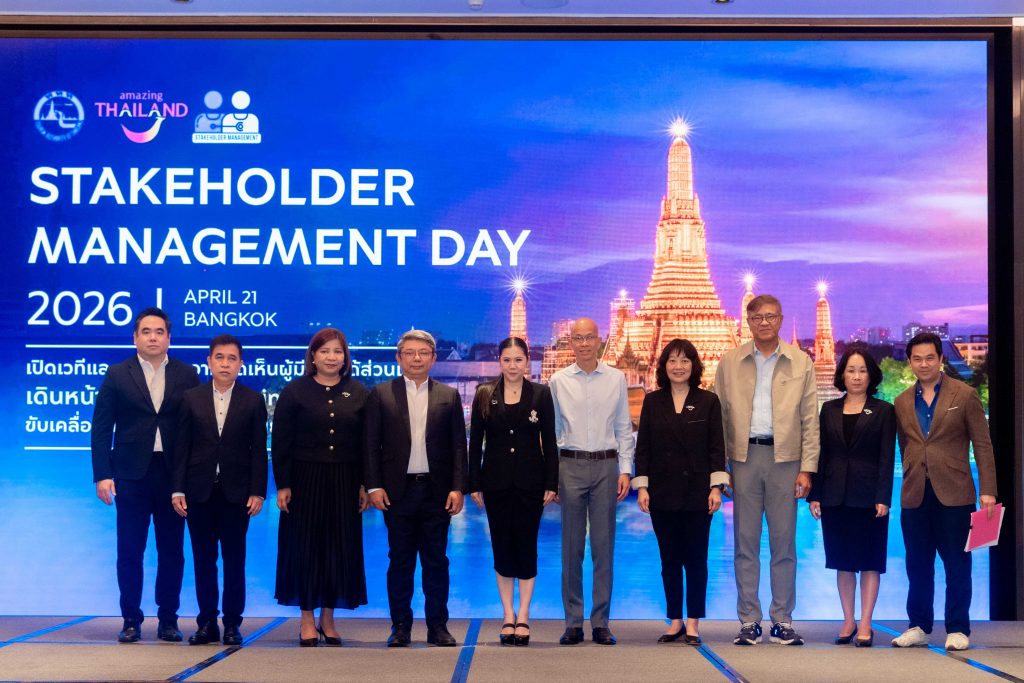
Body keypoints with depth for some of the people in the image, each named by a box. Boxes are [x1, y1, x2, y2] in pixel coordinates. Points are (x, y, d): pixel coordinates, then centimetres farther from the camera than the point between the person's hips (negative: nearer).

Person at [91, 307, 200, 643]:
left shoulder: (186, 375, 5)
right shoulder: (117, 375, 3)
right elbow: (101, 428, 1)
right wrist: (102, 475, -7)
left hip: (173, 474, 1)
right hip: (131, 475, -1)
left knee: (172, 551, 5)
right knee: (130, 552, 3)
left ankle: (168, 620, 14)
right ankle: (131, 621, 12)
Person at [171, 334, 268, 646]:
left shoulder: (253, 400, 3)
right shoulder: (191, 398, 6)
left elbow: (258, 449, 1)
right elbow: (181, 446, 4)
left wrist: (258, 491, -5)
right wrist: (178, 489, -2)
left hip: (236, 491, -1)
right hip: (200, 491, 1)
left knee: (234, 559, 3)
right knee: (203, 559, 6)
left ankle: (232, 624, 10)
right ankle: (207, 623, 13)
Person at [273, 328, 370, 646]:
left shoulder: (359, 394, 5)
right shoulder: (295, 391, 0)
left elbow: (367, 443, 6)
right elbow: (281, 441, -2)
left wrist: (365, 485, 0)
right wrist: (283, 485, -8)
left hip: (344, 483, 2)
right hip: (305, 480, -2)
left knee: (341, 548, 5)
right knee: (305, 547, 2)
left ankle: (328, 619, 17)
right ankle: (307, 620, 11)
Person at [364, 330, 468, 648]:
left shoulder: (449, 396, 7)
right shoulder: (381, 394, 5)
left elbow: (458, 446, 5)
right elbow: (371, 444, 2)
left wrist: (457, 487, -3)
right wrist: (373, 486, -6)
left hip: (437, 491, 1)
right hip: (398, 490, -1)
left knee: (436, 561, 5)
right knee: (400, 562, 5)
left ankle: (438, 626, 13)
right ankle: (400, 627, 12)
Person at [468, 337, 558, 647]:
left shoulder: (541, 394, 1)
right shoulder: (485, 395, 3)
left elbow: (549, 441, 1)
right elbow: (475, 441, 4)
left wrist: (551, 484, -4)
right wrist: (474, 484, -1)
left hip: (530, 481, -1)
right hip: (496, 481, 1)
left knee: (526, 546, 2)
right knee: (502, 548, 5)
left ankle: (523, 617, 11)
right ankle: (508, 617, 14)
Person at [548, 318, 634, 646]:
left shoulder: (616, 379, 7)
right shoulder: (559, 381, 6)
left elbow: (624, 429, 9)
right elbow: (552, 431, 8)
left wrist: (625, 470, 1)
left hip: (606, 464, 0)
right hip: (571, 464, 0)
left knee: (604, 546, 2)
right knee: (572, 547, 2)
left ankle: (601, 622, 8)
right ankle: (573, 622, 9)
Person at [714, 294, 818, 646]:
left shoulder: (800, 363, 7)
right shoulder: (729, 362, 8)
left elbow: (810, 419, 6)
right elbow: (719, 416, 8)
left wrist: (807, 468, -2)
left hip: (785, 457, 0)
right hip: (743, 456, 0)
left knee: (784, 543, 3)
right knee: (746, 542, 3)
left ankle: (782, 621, 11)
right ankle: (749, 621, 9)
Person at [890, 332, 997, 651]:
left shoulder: (965, 395, 1)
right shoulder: (902, 402, 11)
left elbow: (982, 445, -1)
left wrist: (988, 490, -8)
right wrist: (910, 479, 5)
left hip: (953, 492, -3)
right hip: (915, 494, 3)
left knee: (957, 565, 2)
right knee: (917, 565, 7)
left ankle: (957, 629, 10)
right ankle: (918, 626, 16)